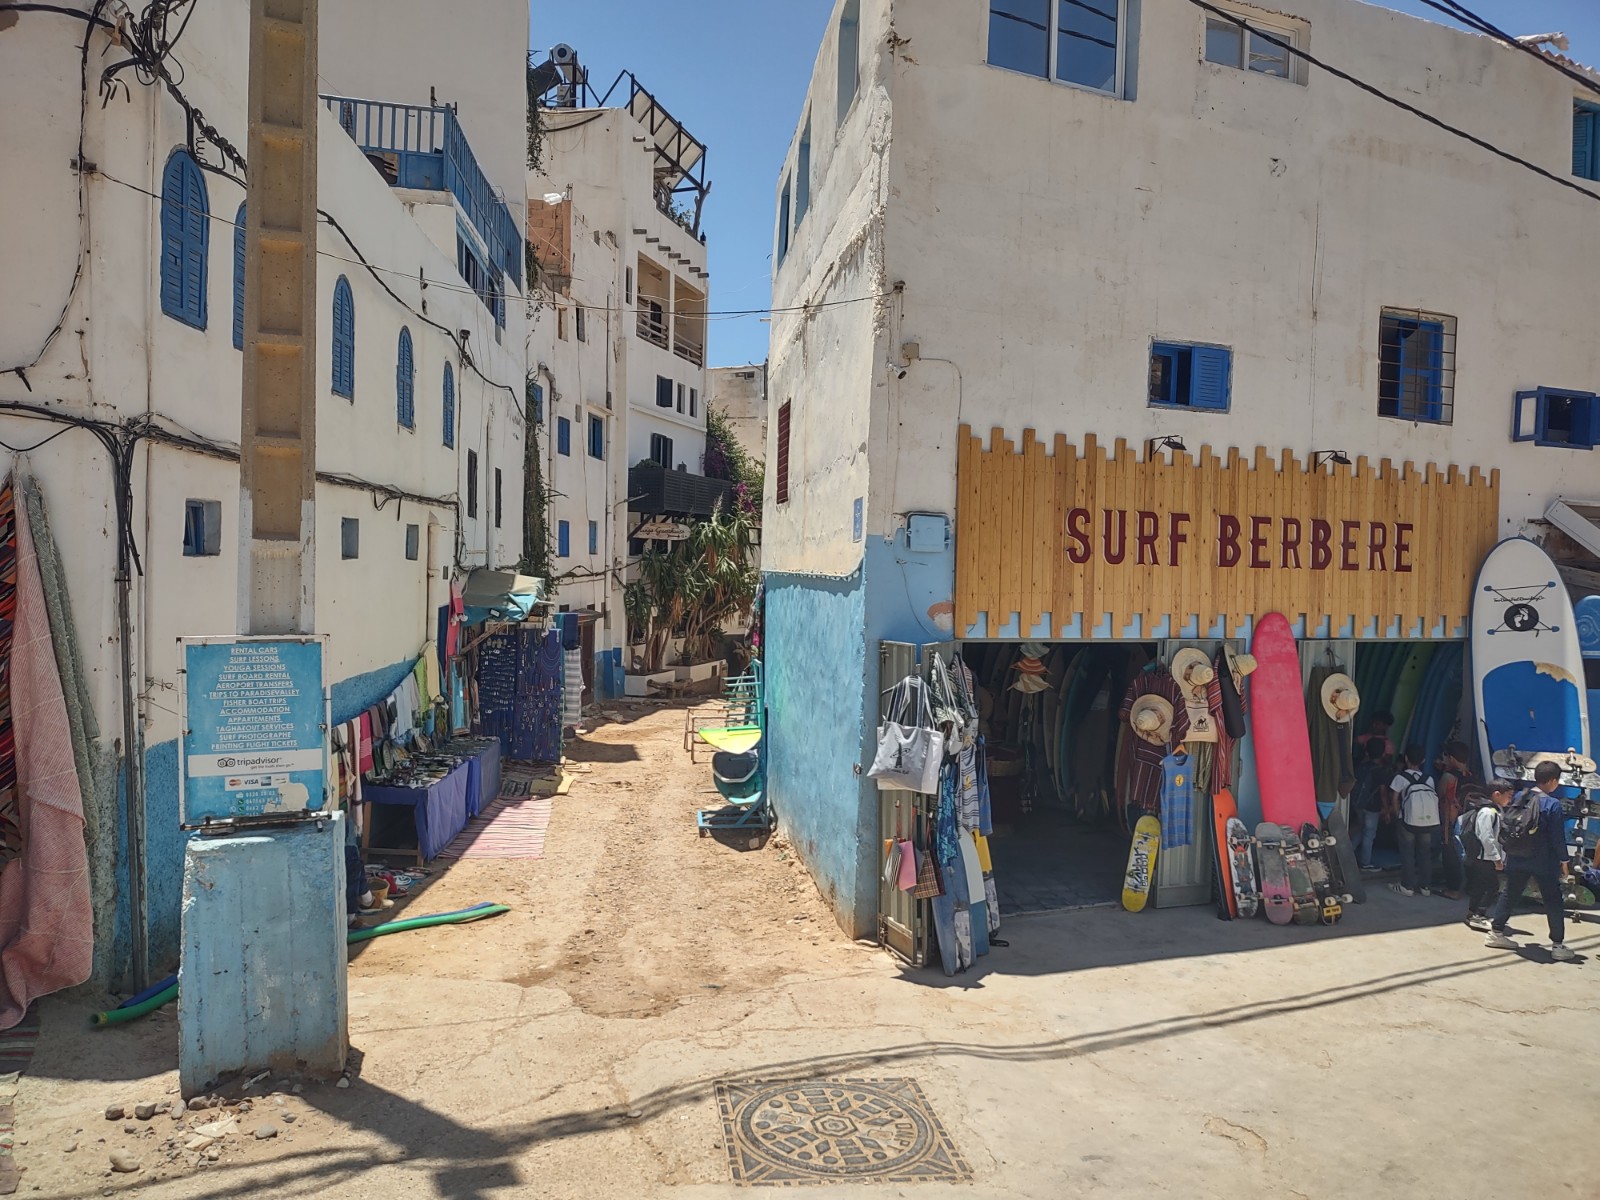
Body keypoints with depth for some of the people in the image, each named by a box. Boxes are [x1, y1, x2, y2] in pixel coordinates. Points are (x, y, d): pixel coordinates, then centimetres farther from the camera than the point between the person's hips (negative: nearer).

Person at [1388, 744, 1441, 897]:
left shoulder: (1400, 776, 8)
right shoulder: (1429, 778, 18)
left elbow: (1394, 799, 3)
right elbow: (1435, 797, 11)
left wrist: (1396, 815, 16)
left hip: (1411, 819, -3)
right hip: (1431, 820, 3)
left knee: (1408, 853, 7)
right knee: (1426, 853, 15)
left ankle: (1408, 886, 8)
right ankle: (1426, 886, 19)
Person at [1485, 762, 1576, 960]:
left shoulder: (1520, 798, 3)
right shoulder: (1553, 804, -15)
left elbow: (1506, 827, 9)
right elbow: (1558, 836, -12)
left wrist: (1508, 854, 19)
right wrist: (1563, 860, -1)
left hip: (1516, 860, 5)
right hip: (1543, 862, -5)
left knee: (1509, 894, 14)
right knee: (1554, 902, 7)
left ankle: (1496, 932, 17)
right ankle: (1558, 945, 10)